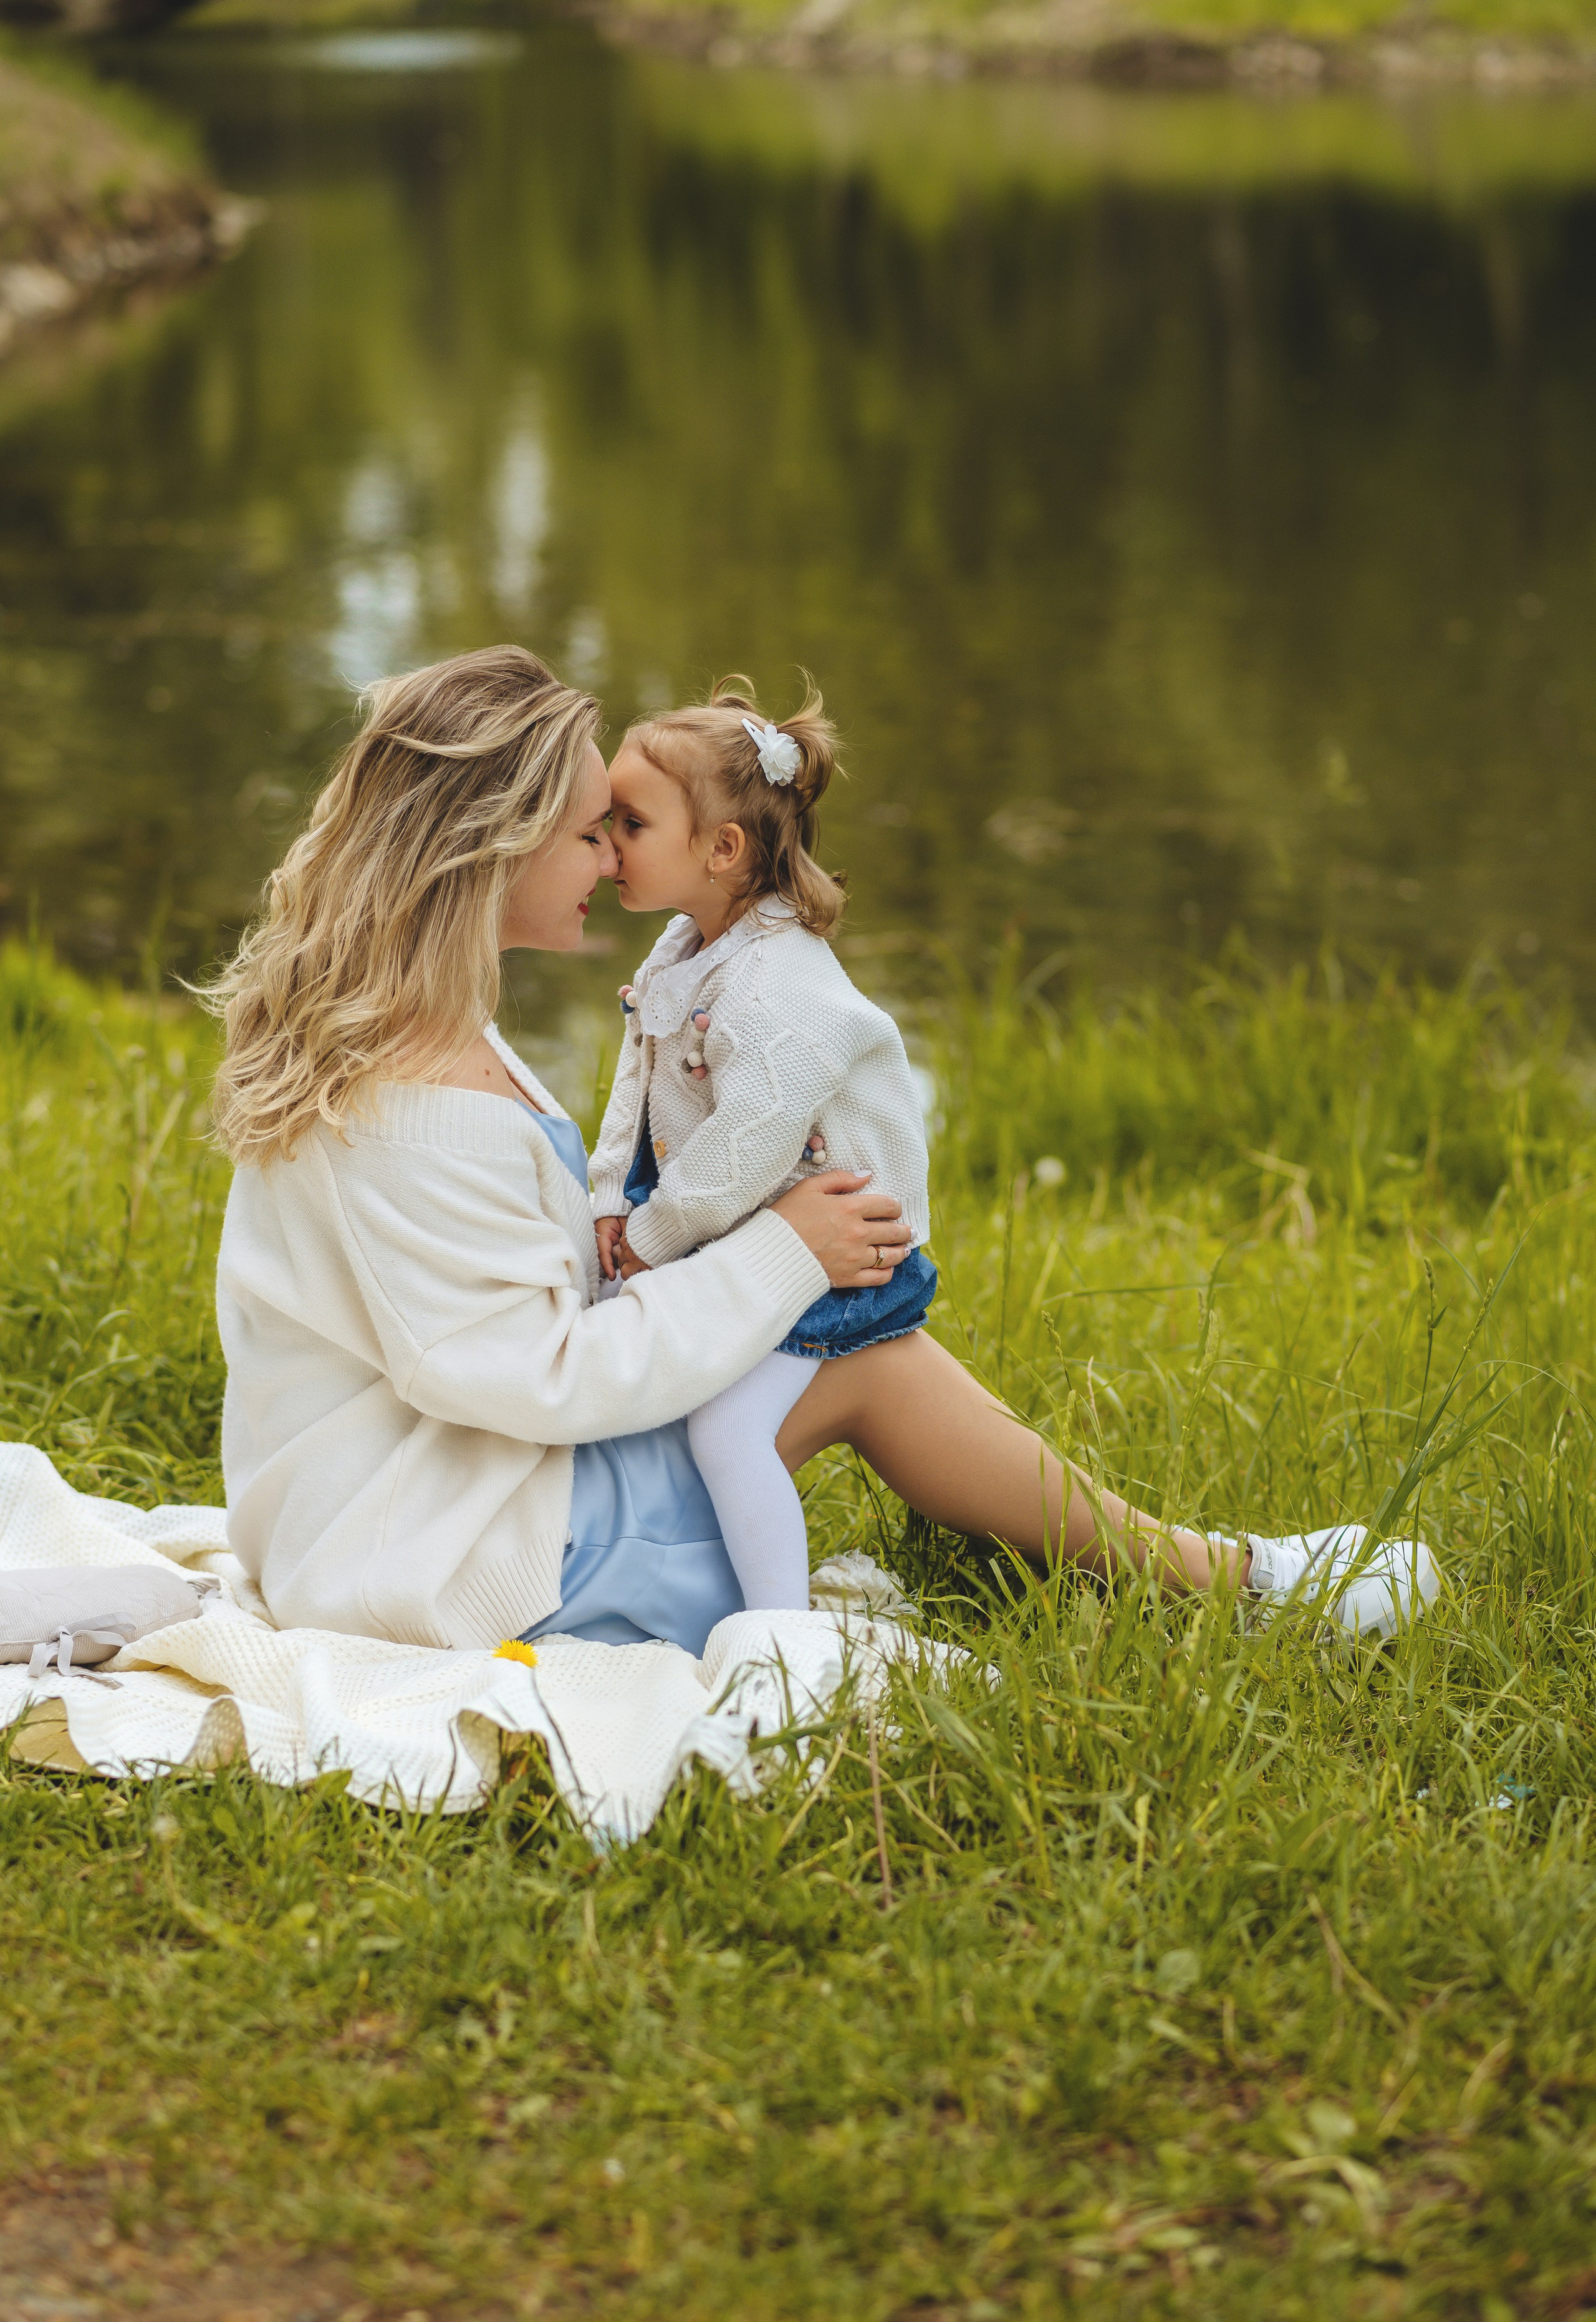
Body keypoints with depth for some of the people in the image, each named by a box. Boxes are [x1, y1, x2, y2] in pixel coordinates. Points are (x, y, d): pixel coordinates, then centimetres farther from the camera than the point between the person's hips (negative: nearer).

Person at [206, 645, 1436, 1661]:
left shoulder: (360, 1024, 5)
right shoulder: (421, 1111, -29)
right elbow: (539, 1379, -26)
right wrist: (779, 1258, -17)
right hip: (457, 1561, -10)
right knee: (867, 1364, -8)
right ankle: (1216, 1575, 9)